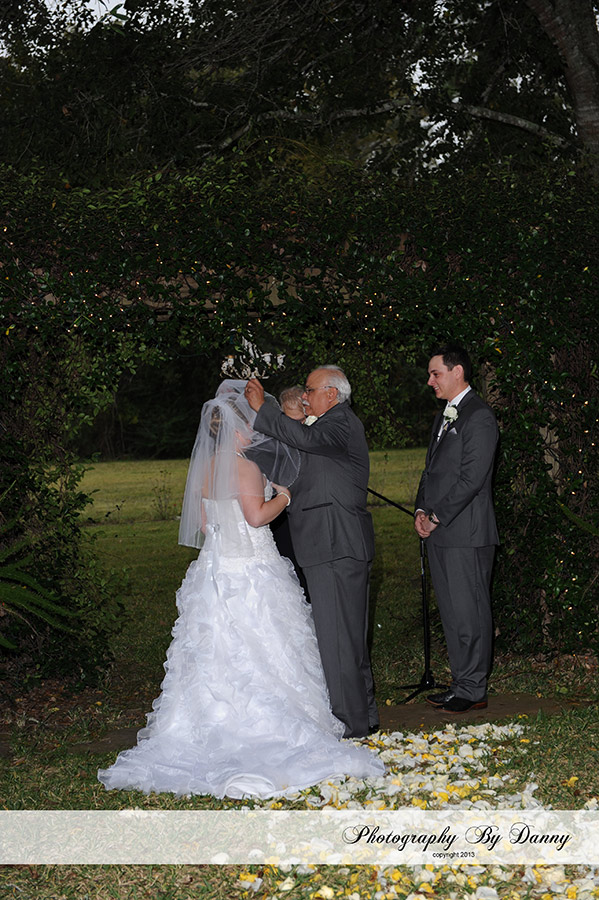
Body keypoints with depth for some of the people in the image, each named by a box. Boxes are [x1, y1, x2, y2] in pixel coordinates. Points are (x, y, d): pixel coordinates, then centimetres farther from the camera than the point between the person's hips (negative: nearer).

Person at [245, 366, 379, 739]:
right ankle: (365, 715, 25)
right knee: (349, 636, 16)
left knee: (338, 638, -6)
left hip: (337, 549, -11)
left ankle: (353, 723, 0)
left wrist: (262, 408, -26)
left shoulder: (342, 424, -12)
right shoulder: (338, 424, 22)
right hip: (339, 547, 11)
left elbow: (306, 438, -31)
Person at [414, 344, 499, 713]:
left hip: (466, 532, -9)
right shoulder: (443, 416, 19)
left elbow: (471, 478, -17)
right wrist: (422, 510, 7)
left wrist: (437, 517, -13)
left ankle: (473, 690, 4)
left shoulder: (479, 417, -11)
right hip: (439, 532, 9)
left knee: (469, 613, -3)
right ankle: (462, 683, 19)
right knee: (451, 612, 12)